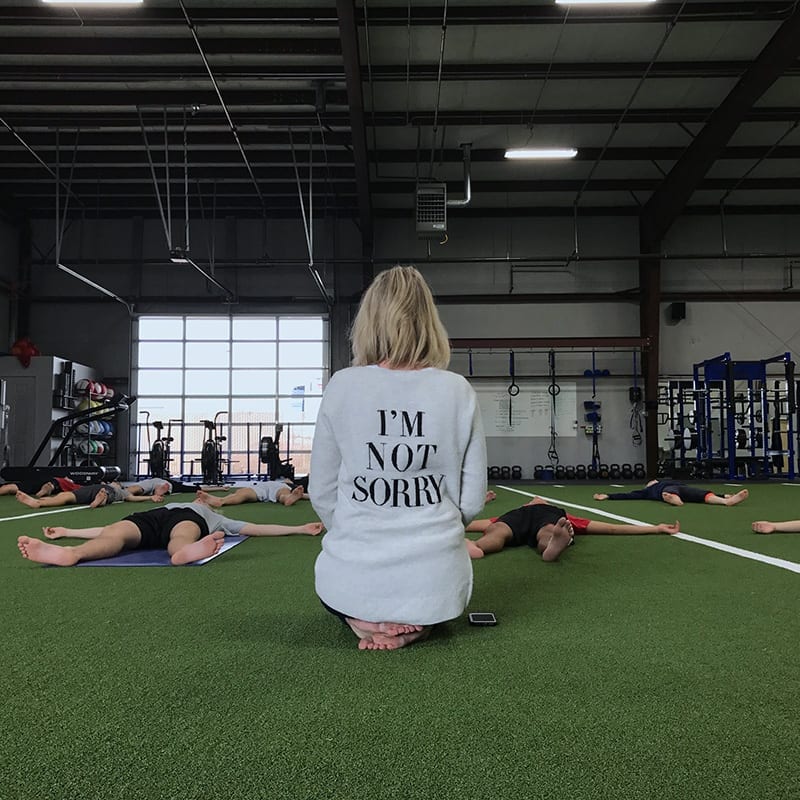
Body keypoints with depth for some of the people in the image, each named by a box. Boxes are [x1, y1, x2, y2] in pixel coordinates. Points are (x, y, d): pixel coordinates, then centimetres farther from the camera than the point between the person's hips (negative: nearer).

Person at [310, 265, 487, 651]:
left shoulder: (342, 386, -8)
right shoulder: (458, 392, -7)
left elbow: (321, 492, -2)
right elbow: (473, 498, -2)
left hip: (353, 580, 0)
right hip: (435, 579, 0)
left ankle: (365, 619, 5)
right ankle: (416, 622, 5)